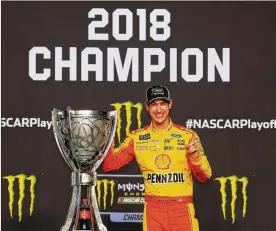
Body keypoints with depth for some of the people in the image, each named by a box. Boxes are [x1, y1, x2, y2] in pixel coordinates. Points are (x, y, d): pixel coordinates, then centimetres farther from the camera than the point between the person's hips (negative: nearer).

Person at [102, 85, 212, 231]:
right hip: (153, 209, 1)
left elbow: (205, 176, 2)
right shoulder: (137, 137, 5)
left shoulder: (188, 136, 1)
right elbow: (108, 165, 2)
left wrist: (195, 156, -17)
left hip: (182, 209, -1)